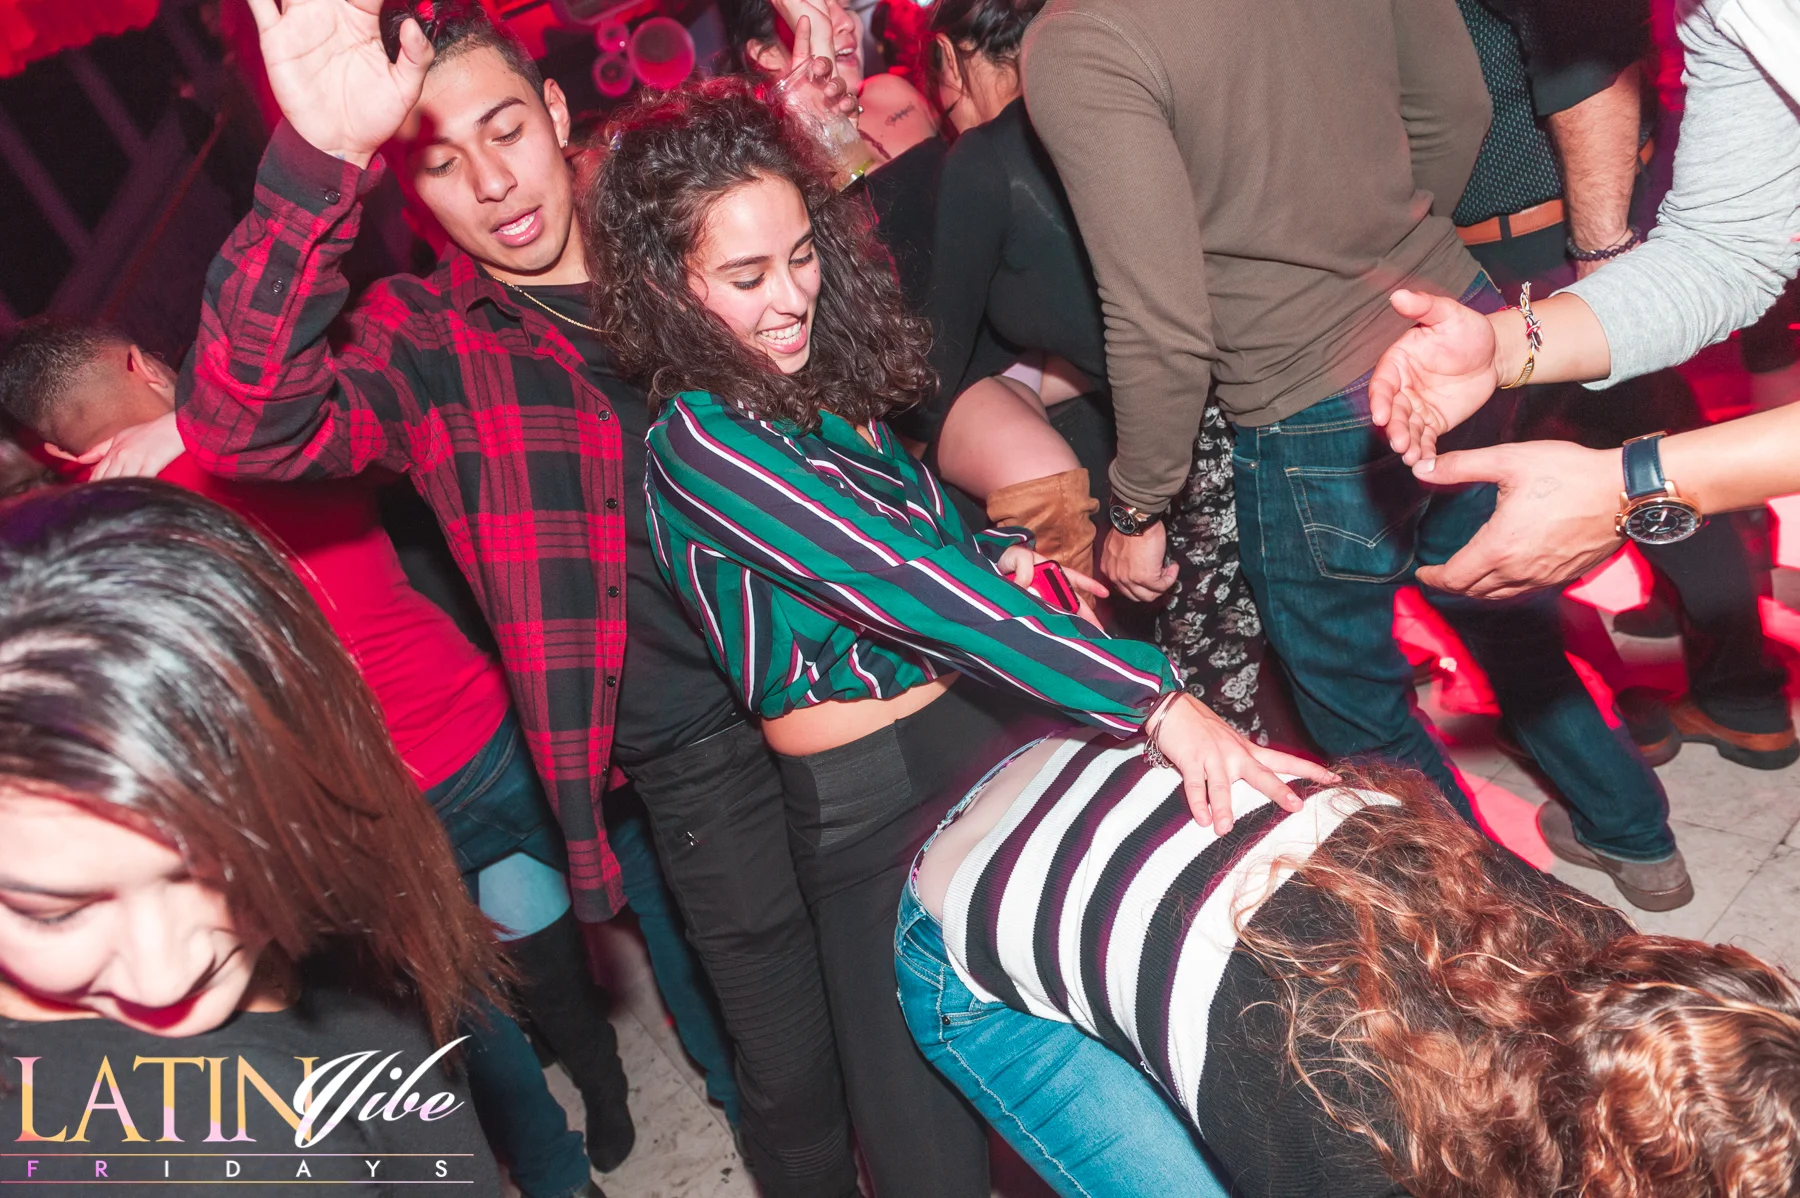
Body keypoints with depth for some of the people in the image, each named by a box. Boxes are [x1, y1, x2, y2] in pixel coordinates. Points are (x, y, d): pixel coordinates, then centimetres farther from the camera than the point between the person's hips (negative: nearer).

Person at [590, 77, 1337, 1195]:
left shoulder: (816, 381, 4)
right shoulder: (702, 442, -19)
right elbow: (901, 583, -28)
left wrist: (1000, 556, -4)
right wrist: (1152, 698, -32)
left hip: (983, 724, 7)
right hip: (876, 799, -7)